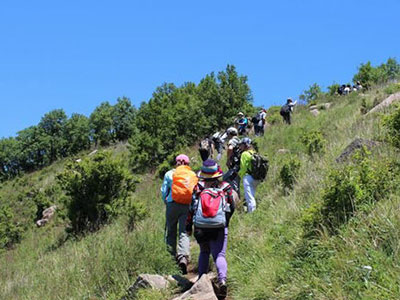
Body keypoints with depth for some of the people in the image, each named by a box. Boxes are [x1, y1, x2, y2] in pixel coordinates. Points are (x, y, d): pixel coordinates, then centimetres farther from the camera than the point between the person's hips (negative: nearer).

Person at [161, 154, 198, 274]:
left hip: (173, 205, -1)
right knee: (184, 232, -2)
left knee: (171, 231, 12)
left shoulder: (170, 174, 3)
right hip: (188, 207, 1)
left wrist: (166, 201, 22)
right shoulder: (194, 175, 7)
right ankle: (183, 257, -19)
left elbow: (164, 191, 6)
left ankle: (173, 255, 13)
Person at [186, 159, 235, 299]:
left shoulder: (198, 188, 2)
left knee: (204, 252, 23)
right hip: (219, 228, -1)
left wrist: (188, 225, 12)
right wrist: (226, 220, 30)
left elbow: (191, 208, 2)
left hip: (200, 228, 1)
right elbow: (232, 208, 12)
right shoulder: (225, 187, 3)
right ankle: (222, 279, -23)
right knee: (219, 255, 1)